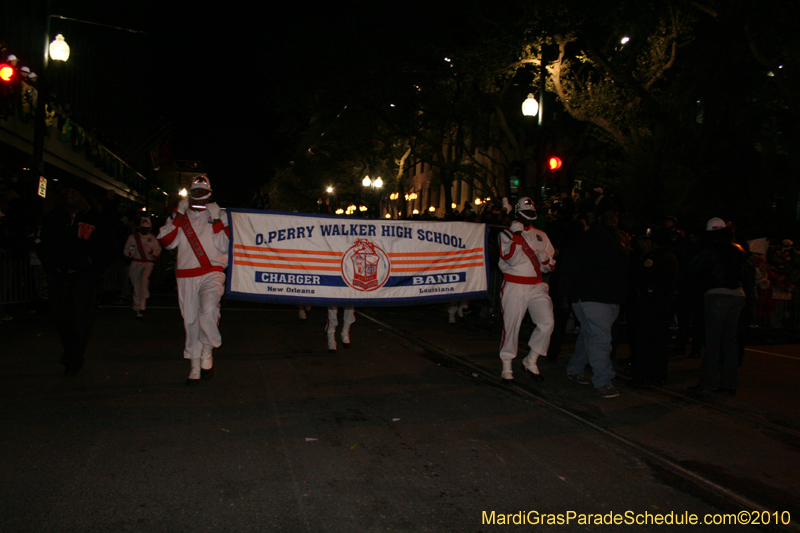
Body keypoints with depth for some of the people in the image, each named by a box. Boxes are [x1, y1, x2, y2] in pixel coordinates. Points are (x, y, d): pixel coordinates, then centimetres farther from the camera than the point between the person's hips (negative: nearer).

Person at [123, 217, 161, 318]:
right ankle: (137, 309, 16)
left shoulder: (153, 239, 8)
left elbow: (157, 254, 6)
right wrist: (131, 253, -11)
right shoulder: (133, 237, 10)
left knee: (144, 279, -29)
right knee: (136, 286, 4)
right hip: (135, 263, 2)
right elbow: (126, 252, 11)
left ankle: (142, 305, -26)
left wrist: (150, 250, -14)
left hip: (147, 264, -2)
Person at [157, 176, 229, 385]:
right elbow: (166, 242, 0)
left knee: (208, 310, -26)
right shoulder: (181, 215, 12)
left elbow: (224, 246, -3)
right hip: (186, 275, 3)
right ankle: (195, 367, 17)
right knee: (190, 320, 6)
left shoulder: (218, 215, 7)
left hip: (212, 272, -3)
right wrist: (177, 217, -6)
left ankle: (207, 353, -5)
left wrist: (217, 221, -11)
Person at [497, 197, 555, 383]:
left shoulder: (541, 235, 15)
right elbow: (511, 260, -15)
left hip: (536, 286, 4)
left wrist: (545, 258, -7)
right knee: (511, 326, -1)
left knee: (547, 322, -9)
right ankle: (506, 367, 15)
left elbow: (550, 265, 15)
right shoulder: (507, 234, 1)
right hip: (514, 286, -4)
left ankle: (531, 361, 9)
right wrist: (517, 235, -18)